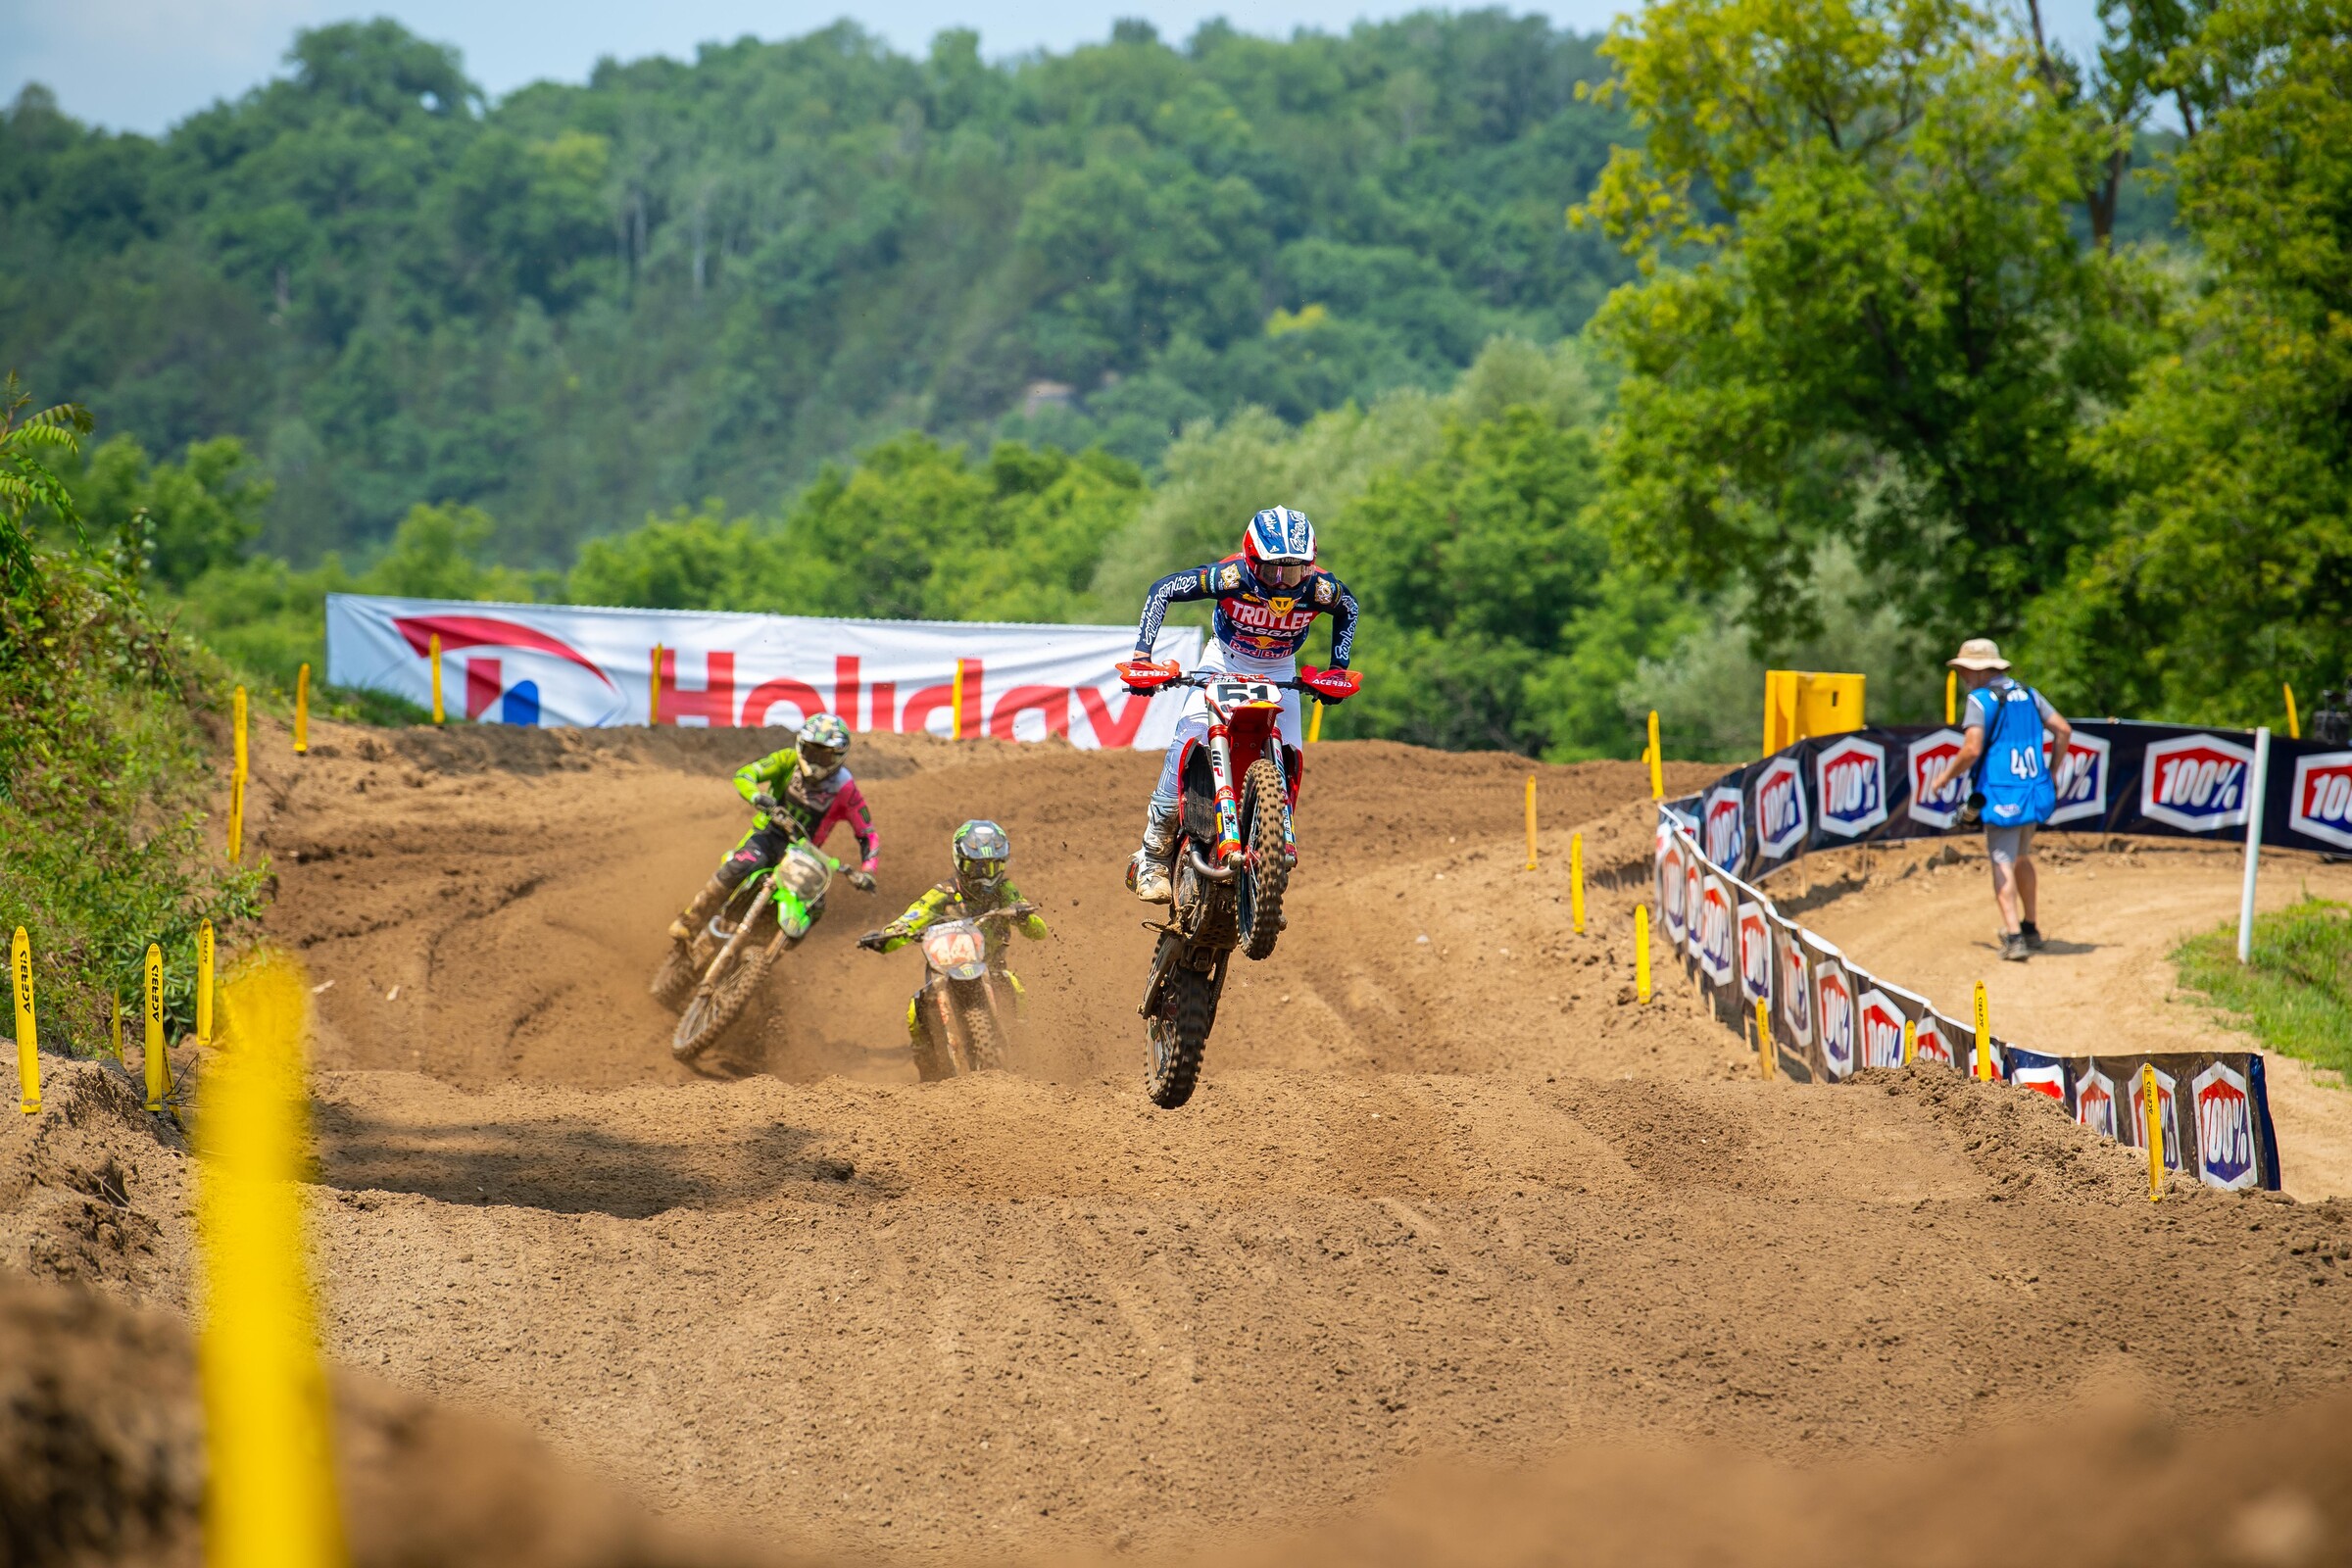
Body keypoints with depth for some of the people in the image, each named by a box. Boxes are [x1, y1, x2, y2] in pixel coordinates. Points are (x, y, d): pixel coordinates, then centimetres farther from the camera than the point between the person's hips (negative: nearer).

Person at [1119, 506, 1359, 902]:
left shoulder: (1319, 589, -21)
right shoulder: (1231, 577, -29)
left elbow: (1348, 607, 4)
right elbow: (1163, 590, -19)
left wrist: (1338, 668, 0)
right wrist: (1142, 655, -24)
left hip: (1280, 673, 2)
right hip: (1225, 663, -2)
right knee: (1189, 738, -20)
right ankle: (1152, 857, -11)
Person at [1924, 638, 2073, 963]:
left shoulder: (1981, 700, -9)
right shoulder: (2028, 695, 11)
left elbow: (1972, 750, -18)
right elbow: (2063, 730, 10)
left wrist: (1944, 777, -3)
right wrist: (2051, 773, 20)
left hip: (2001, 795, -7)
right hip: (2036, 791, 7)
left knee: (2002, 864, -7)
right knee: (2022, 858, 24)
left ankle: (2014, 937, -19)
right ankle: (2030, 928, 33)